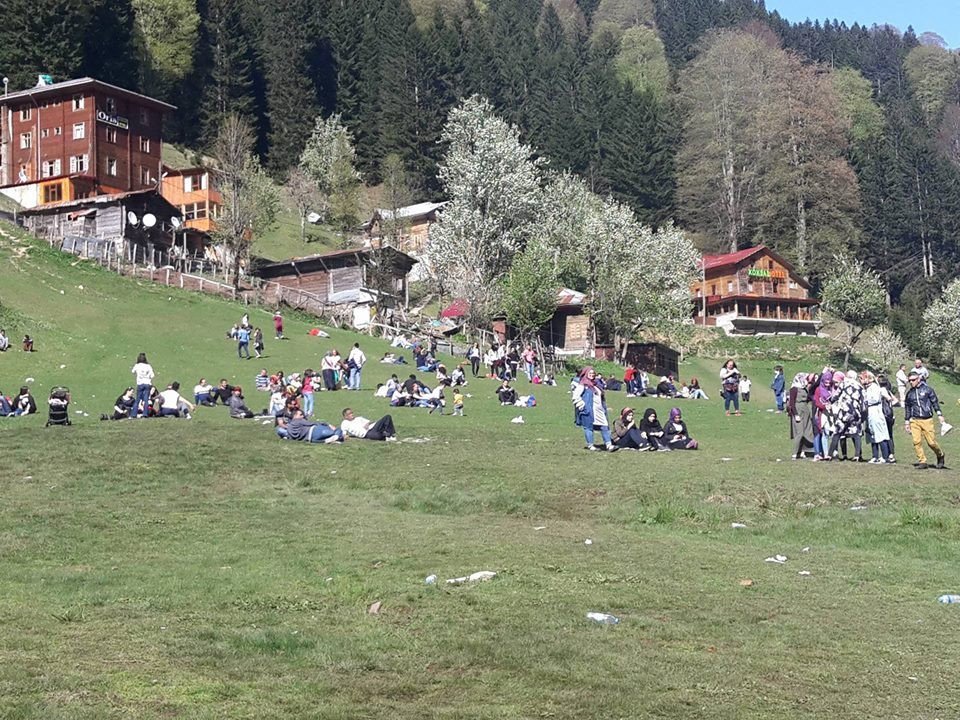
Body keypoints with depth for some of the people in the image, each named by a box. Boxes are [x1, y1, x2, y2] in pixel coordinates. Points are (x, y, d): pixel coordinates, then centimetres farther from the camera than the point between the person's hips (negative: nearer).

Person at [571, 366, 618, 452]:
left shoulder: (596, 384, 18)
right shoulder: (582, 385, -5)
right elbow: (575, 396, -12)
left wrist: (604, 407, 23)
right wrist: (582, 405, -15)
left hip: (599, 410, 7)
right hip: (588, 411, -7)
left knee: (605, 427, -1)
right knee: (589, 427, -1)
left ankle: (609, 445, -3)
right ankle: (590, 445, 8)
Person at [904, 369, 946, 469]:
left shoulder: (927, 389, 2)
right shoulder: (909, 393, 12)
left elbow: (935, 402, 4)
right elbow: (907, 407, 20)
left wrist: (939, 415, -3)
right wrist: (907, 421, 18)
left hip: (927, 420, -3)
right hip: (914, 421, 3)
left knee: (931, 442, -3)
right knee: (916, 441, -9)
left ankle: (940, 456, 23)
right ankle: (922, 461, 0)